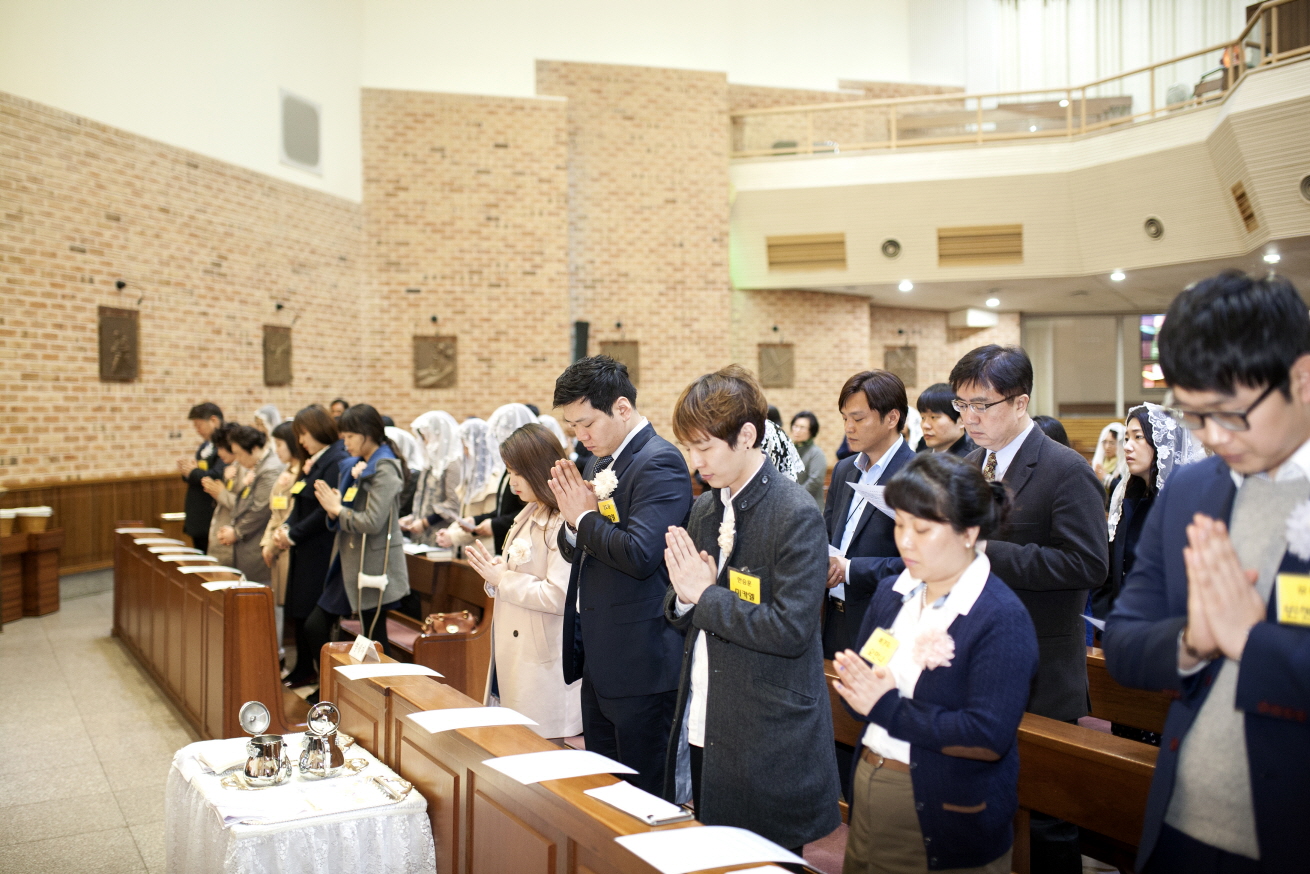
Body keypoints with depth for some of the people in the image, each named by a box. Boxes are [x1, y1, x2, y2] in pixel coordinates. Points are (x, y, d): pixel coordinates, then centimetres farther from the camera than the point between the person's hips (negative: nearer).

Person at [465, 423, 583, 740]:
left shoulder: (565, 523, -18)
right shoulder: (528, 515, 12)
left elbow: (559, 596, -24)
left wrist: (502, 579, -14)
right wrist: (496, 570, -2)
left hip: (544, 664, -9)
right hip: (513, 655, 9)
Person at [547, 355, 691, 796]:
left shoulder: (659, 462, -17)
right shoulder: (603, 463, 12)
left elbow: (640, 554, -28)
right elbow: (575, 551, 17)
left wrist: (584, 517, -13)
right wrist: (574, 520, -5)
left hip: (639, 663, -9)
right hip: (598, 659, 10)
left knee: (644, 791, 3)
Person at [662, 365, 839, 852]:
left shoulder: (797, 515, -16)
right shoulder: (705, 508, 7)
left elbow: (791, 629, -22)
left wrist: (706, 596, -16)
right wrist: (684, 597, -9)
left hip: (768, 743, -7)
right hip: (704, 730, 7)